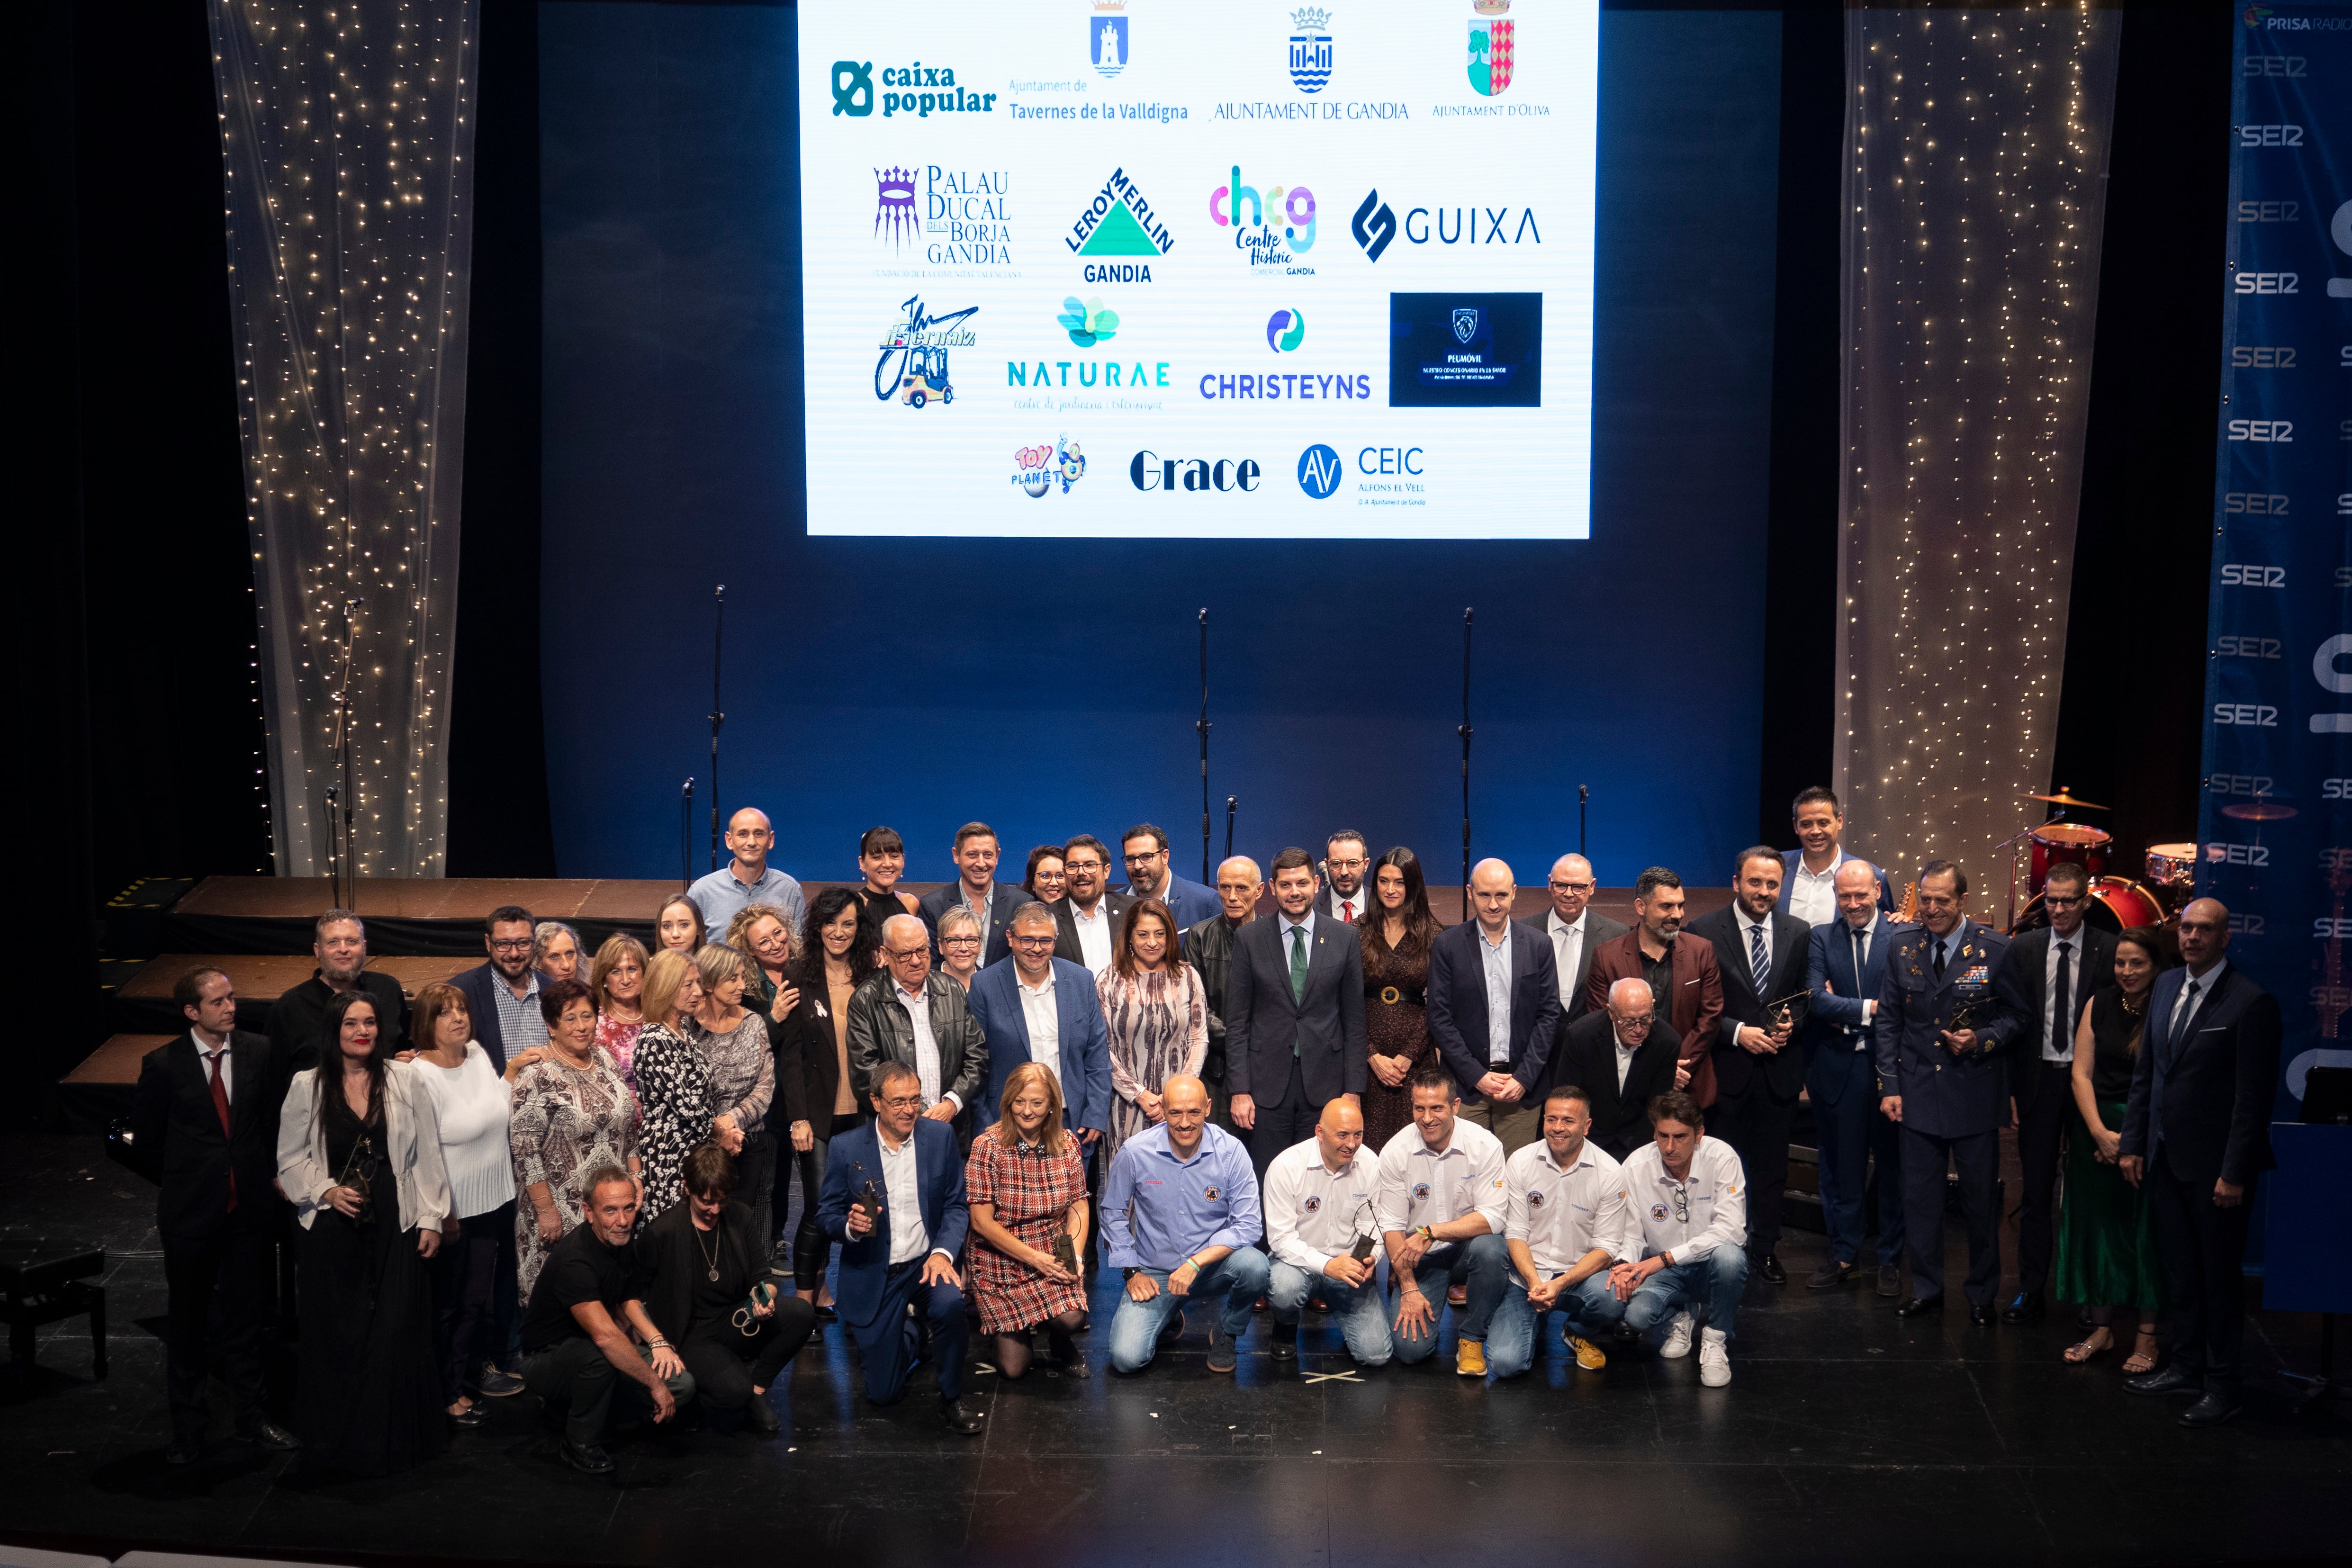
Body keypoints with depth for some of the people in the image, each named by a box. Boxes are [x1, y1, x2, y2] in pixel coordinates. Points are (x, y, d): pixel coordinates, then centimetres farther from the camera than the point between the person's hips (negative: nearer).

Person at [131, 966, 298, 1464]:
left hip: (250, 1206, 2)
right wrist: (183, 1180, 7)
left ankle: (250, 1418, 24)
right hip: (190, 1212, -2)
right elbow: (146, 1138, 2)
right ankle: (187, 1428, 22)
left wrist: (267, 1177, 6)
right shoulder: (162, 1064, -8)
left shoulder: (260, 1051, -1)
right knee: (188, 1321, 9)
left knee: (246, 1316, 11)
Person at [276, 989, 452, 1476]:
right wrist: (328, 1191, -11)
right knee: (334, 1335, 4)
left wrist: (431, 1218, 1)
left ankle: (394, 1436, 14)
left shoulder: (406, 1081, 1)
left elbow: (426, 1155, 4)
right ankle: (335, 1442, 16)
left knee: (397, 1331, 1)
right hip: (332, 1226, 0)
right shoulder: (307, 1086, 0)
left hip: (395, 1224, 0)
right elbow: (291, 1160, 5)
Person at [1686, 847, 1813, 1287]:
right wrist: (1737, 1032, -15)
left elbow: (1807, 996, 12)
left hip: (1780, 1070, 3)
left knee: (1772, 1165, 10)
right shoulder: (1704, 931, -5)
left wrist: (1792, 1022, -8)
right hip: (1727, 1069, -3)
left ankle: (1765, 1249, 21)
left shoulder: (1799, 933, 6)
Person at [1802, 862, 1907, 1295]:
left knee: (1892, 1166, 7)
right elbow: (1816, 999, -7)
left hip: (1888, 1065, -2)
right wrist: (1867, 1009, -15)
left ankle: (1890, 1260, 19)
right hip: (1837, 1067, 2)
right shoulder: (1821, 938, 4)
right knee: (1840, 1166, 10)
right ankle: (1844, 1255, 21)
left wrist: (1843, 1012, -11)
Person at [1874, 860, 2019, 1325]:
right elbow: (1888, 1022, 8)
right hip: (1918, 1091, 2)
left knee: (1981, 1199, 6)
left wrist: (1982, 1040, -18)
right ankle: (1926, 1288, 21)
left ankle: (1982, 1294, 20)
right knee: (1920, 1198, 8)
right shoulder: (1902, 947, 3)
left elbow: (2015, 1015, 0)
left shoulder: (1996, 950, -6)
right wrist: (1889, 1086, 3)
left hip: (1975, 1093, -2)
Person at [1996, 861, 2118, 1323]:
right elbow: (2012, 1020, 4)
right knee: (2036, 1190, 7)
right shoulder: (2022, 950, 3)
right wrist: (2009, 1088, -1)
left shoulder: (2111, 952, -3)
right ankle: (2031, 1290, 14)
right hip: (2039, 1079, 2)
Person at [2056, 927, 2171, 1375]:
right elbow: (2081, 1073, 3)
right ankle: (2102, 1327, 21)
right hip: (2095, 1130, 4)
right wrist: (2100, 1132, -8)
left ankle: (2147, 1337, 12)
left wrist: (2132, 1138, -13)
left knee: (2146, 1231, 2)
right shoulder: (2100, 1004, 3)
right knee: (2095, 1224, 8)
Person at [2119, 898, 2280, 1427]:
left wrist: (2235, 1172, -17)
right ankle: (2187, 1367, 28)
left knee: (2221, 1275, 5)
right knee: (2180, 1270, 15)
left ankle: (2222, 1387, 14)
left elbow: (2254, 1097, -15)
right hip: (2165, 1158, 6)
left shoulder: (2251, 1003, -15)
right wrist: (2132, 1143, 9)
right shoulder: (2166, 986, 8)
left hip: (2215, 1165, -6)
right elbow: (2145, 1072, 13)